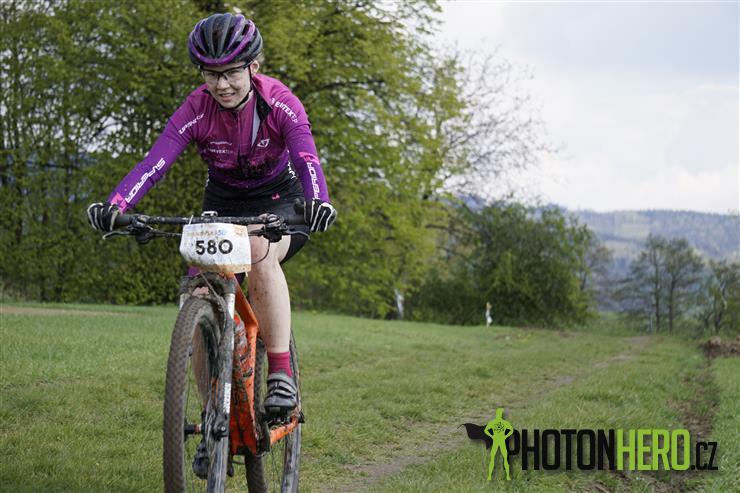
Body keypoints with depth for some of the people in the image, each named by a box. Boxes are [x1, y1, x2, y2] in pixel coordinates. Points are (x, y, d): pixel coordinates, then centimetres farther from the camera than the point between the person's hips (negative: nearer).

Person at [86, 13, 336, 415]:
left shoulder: (279, 103, -23)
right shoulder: (196, 110, -19)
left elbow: (307, 159, -37)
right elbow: (153, 162, -30)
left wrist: (317, 202, -59)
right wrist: (114, 206, -49)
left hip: (277, 200, -3)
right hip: (222, 204, 3)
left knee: (260, 253, -37)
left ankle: (281, 375, -30)